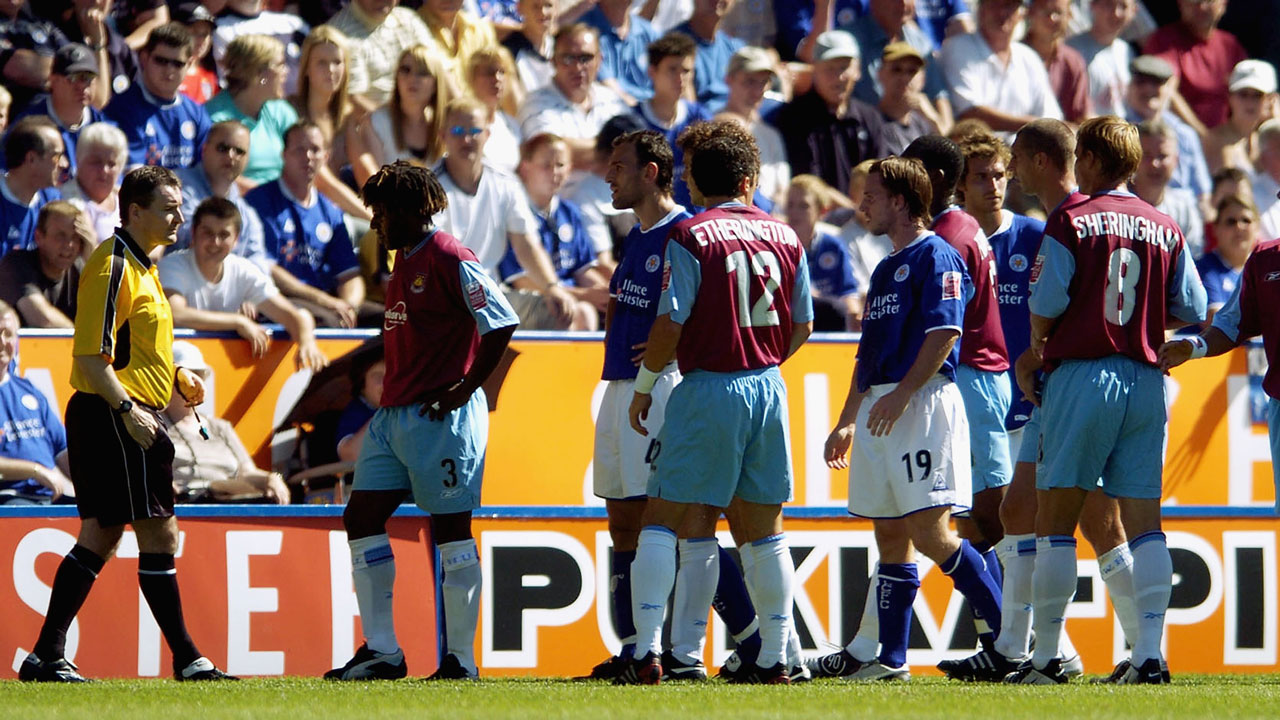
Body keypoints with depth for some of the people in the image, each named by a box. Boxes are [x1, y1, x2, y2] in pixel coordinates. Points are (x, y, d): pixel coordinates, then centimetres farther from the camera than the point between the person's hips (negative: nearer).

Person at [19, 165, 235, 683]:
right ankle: (185, 658, -3)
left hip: (128, 420, 10)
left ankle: (46, 657, 9)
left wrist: (177, 377, 15)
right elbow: (90, 354, -20)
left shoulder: (140, 266, 18)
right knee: (159, 534, -7)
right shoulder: (113, 266, -14)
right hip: (112, 418, -10)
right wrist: (128, 410, -26)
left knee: (100, 538, 9)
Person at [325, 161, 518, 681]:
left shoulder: (450, 260, -12)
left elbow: (501, 323, -18)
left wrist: (465, 389, -16)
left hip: (439, 418, -10)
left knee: (451, 530, -4)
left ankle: (461, 660, 1)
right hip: (393, 416, 10)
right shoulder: (405, 260, 17)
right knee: (361, 519, 4)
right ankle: (381, 652, 6)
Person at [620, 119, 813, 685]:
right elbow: (802, 327, 12)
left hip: (708, 389, -5)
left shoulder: (690, 236, -10)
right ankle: (773, 658, 12)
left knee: (661, 522, 0)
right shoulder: (784, 237, 6)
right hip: (769, 391, 5)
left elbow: (670, 326, -13)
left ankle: (648, 652, -11)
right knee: (763, 532, 12)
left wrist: (644, 386, 0)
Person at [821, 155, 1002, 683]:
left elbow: (945, 333, -16)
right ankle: (890, 660, 8)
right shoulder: (885, 271, 23)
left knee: (929, 535, -15)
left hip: (924, 404, -9)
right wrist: (848, 421, 23)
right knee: (890, 537, 7)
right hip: (878, 412, 9)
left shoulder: (937, 258, -6)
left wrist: (902, 393, -22)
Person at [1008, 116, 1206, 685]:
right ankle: (1149, 653, -6)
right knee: (1143, 522, 3)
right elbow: (1192, 311, 9)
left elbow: (1046, 303, -8)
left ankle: (1046, 656, 2)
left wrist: (1033, 357, 11)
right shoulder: (1164, 230, 7)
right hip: (1146, 381, 4)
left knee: (1055, 521, 3)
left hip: (1082, 376, -4)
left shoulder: (1069, 222, -4)